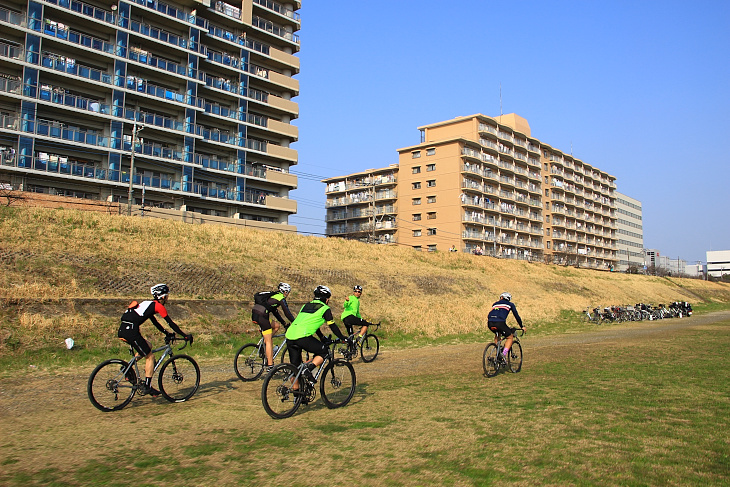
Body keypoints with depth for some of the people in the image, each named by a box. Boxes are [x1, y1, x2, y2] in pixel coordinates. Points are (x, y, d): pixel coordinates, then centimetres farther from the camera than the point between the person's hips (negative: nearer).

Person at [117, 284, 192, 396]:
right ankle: (147, 387, 4)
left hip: (122, 330, 9)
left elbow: (155, 322, 33)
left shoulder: (148, 304, 24)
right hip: (131, 331, -9)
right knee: (150, 357, 3)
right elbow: (171, 323, 1)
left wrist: (167, 333, 36)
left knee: (148, 346, 26)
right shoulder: (158, 306, 0)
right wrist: (185, 336, 7)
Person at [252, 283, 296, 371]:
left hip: (254, 314, 8)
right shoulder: (281, 298, 2)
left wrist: (284, 323, 35)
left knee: (276, 326, 21)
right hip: (261, 316, -8)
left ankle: (264, 344, 13)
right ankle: (270, 365, -1)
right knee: (269, 341, -3)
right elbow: (287, 313, 2)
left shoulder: (273, 295, 27)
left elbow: (275, 312, 32)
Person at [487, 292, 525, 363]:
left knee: (497, 335, 34)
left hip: (490, 323, 4)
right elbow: (516, 316, 24)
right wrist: (522, 326, 36)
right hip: (499, 323, -4)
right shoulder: (510, 304, 23)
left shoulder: (495, 304, 32)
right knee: (510, 337, 17)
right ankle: (504, 354, -3)